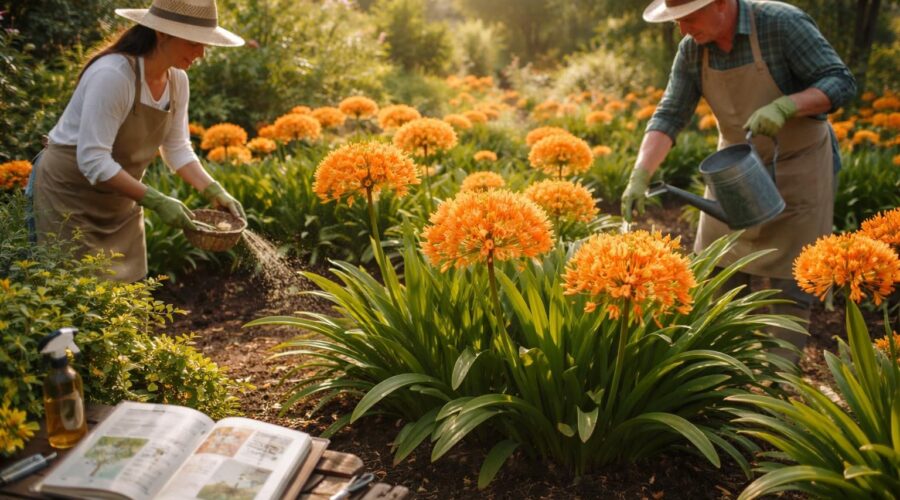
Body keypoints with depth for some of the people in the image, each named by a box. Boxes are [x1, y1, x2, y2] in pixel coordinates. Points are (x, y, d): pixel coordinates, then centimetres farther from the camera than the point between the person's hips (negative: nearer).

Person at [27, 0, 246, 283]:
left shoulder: (177, 79, -5)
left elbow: (177, 148, 2)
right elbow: (93, 161, -30)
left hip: (118, 199, 7)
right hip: (70, 193, -7)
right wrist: (156, 201, -31)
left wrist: (213, 191, -11)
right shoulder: (112, 74, -28)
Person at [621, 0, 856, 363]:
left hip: (796, 164, -5)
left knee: (789, 278, -1)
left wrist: (783, 106, -37)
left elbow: (841, 83, -20)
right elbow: (669, 116, -10)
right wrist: (640, 175, -24)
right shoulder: (691, 50, -8)